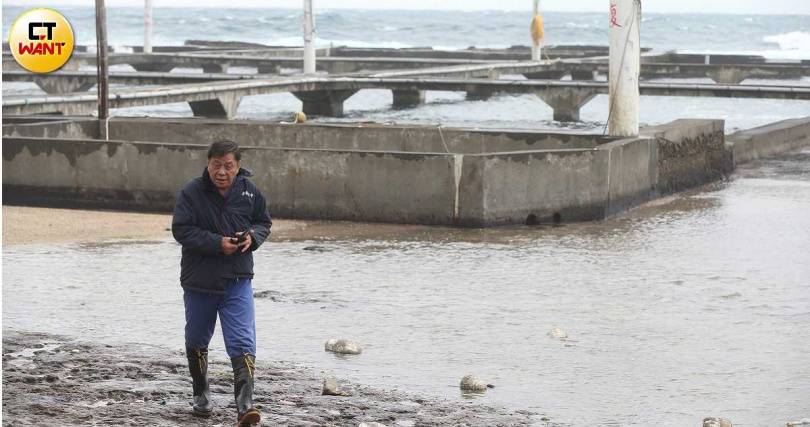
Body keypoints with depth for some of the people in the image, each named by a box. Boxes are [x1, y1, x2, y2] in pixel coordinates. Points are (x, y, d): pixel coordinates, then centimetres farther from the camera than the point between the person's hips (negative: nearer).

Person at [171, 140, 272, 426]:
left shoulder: (249, 192, -2)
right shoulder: (191, 193, -11)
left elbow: (264, 222, 13)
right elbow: (181, 230, -14)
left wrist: (252, 237, -10)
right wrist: (217, 243, -22)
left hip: (238, 281, 0)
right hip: (199, 281, 0)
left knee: (243, 343, -13)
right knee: (197, 341, 18)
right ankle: (201, 395, 40)